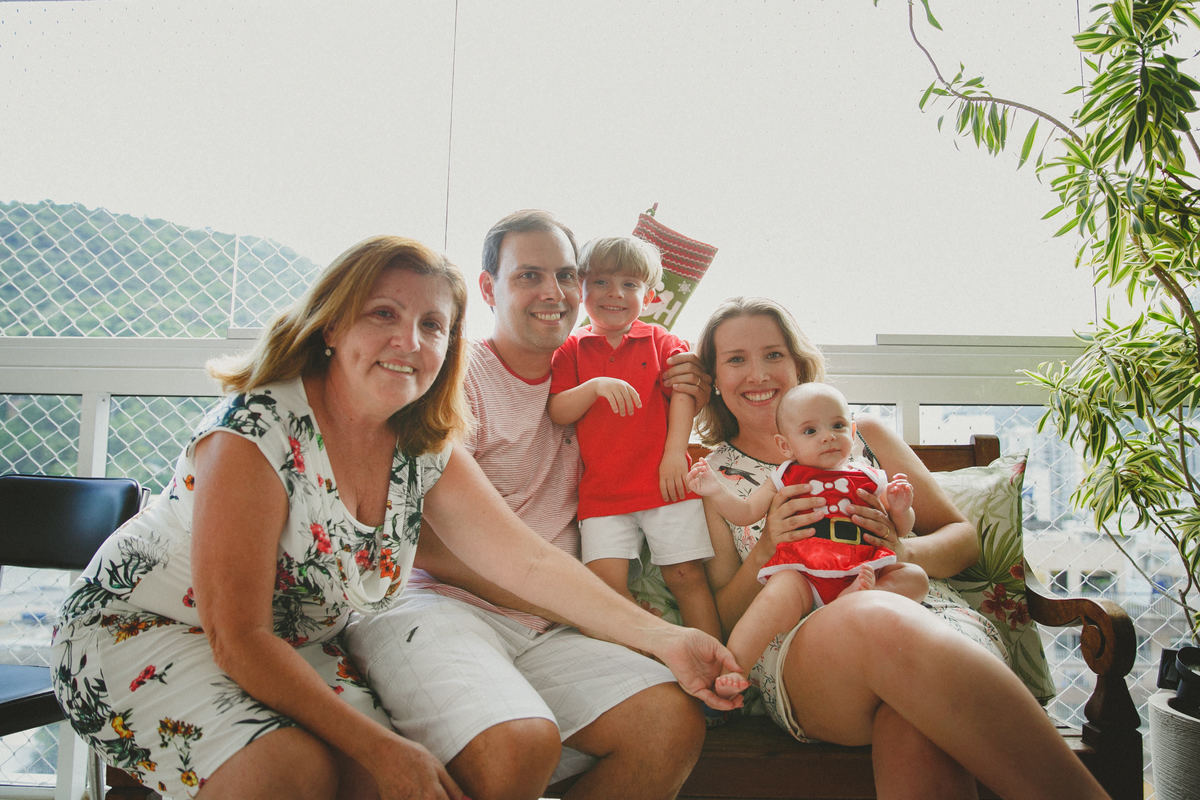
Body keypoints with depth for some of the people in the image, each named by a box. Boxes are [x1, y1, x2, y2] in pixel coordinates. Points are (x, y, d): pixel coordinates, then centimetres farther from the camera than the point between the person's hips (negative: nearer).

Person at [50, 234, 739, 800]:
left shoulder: (425, 449, -8)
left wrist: (662, 637, -21)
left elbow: (527, 559, -11)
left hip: (293, 648, 6)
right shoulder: (256, 434, -27)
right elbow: (238, 641, -26)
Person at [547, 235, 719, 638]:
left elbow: (684, 394, 0)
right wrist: (596, 386, -17)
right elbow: (556, 413, 0)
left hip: (665, 480, -1)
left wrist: (675, 453, -12)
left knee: (686, 575, 0)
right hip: (601, 491, 1)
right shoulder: (571, 349, 9)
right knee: (605, 580, -9)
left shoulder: (662, 342, 9)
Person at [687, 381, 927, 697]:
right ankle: (731, 666, -32)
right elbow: (745, 512, 14)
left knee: (915, 577, -13)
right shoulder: (786, 478, 15)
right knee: (783, 591, -33)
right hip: (802, 573, -3)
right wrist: (715, 491, -2)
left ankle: (858, 598, -33)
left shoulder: (869, 478, 17)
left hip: (862, 571, 3)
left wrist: (900, 509, -1)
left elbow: (900, 531, 21)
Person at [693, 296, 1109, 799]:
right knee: (876, 616, -39)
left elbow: (963, 539, 17)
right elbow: (724, 620, 10)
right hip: (797, 654, -1)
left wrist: (904, 550, -7)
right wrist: (764, 551, -11)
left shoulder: (864, 435, 18)